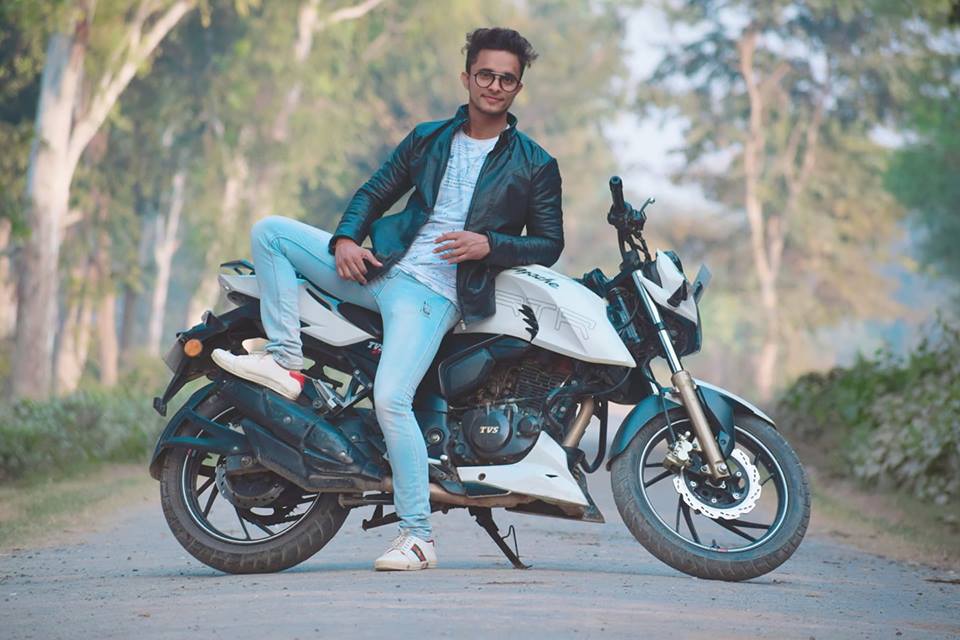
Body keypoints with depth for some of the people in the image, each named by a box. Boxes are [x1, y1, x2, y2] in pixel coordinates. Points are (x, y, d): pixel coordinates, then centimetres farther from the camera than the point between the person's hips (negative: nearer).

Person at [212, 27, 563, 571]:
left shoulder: (535, 165, 3)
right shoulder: (427, 139, 14)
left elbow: (549, 244, 2)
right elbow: (374, 194, 16)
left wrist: (490, 245, -15)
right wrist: (345, 239, -4)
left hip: (434, 294, -6)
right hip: (381, 268, 6)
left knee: (391, 399, -25)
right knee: (269, 231, -4)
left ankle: (419, 538, -18)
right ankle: (286, 362, -11)